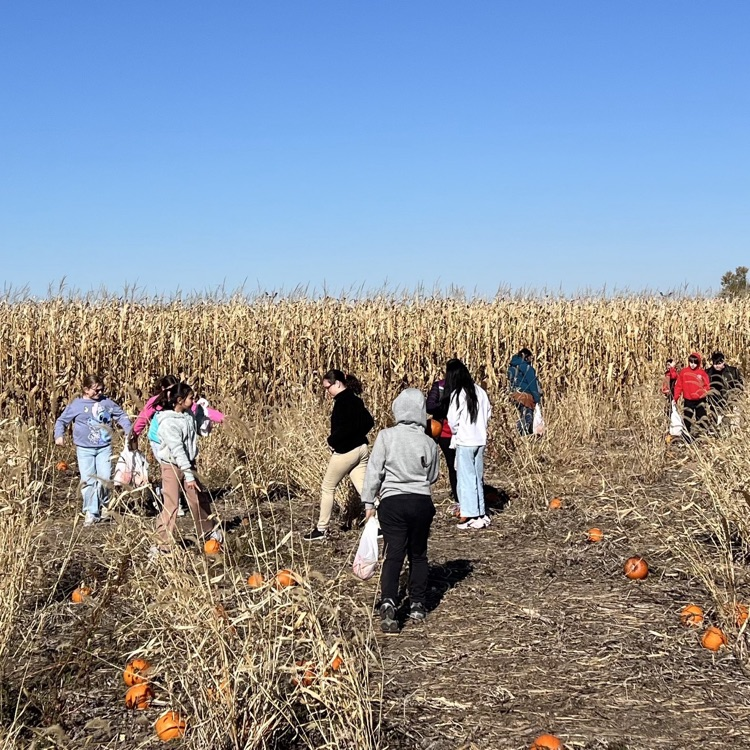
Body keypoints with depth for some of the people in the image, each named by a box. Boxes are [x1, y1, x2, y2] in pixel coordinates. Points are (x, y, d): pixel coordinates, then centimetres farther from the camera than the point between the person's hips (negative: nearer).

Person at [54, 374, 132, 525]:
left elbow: (121, 415, 13)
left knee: (105, 478, -4)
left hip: (104, 448, 2)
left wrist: (129, 431, 0)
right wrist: (59, 435, -11)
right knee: (88, 481, -3)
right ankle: (90, 513, 5)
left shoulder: (107, 402, 5)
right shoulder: (76, 405, -2)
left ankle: (103, 506, 22)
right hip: (85, 449, -2)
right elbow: (61, 421, 5)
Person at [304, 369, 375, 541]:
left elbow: (345, 427, -25)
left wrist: (332, 440, -11)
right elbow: (369, 422, 14)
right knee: (364, 488, 7)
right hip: (361, 448, 9)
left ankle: (321, 529, 13)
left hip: (345, 451, -8)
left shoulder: (342, 401, -16)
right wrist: (357, 437, 10)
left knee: (327, 488, 6)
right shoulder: (355, 399, 11)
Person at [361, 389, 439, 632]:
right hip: (422, 502, 2)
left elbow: (373, 472, -7)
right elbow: (432, 477, 9)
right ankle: (418, 605, 21)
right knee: (418, 554, 16)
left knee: (394, 553, -4)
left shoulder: (386, 437, -9)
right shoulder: (429, 443, -2)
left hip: (393, 502, -2)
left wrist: (368, 502, 1)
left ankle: (388, 601, -23)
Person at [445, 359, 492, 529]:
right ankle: (481, 514, 19)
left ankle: (472, 516, 1)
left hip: (464, 442, -6)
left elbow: (452, 420, -13)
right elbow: (488, 413, 11)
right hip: (480, 440, 6)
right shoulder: (479, 391, 4)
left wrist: (456, 432, 6)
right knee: (478, 477, 15)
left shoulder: (457, 394, -14)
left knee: (466, 478, 1)